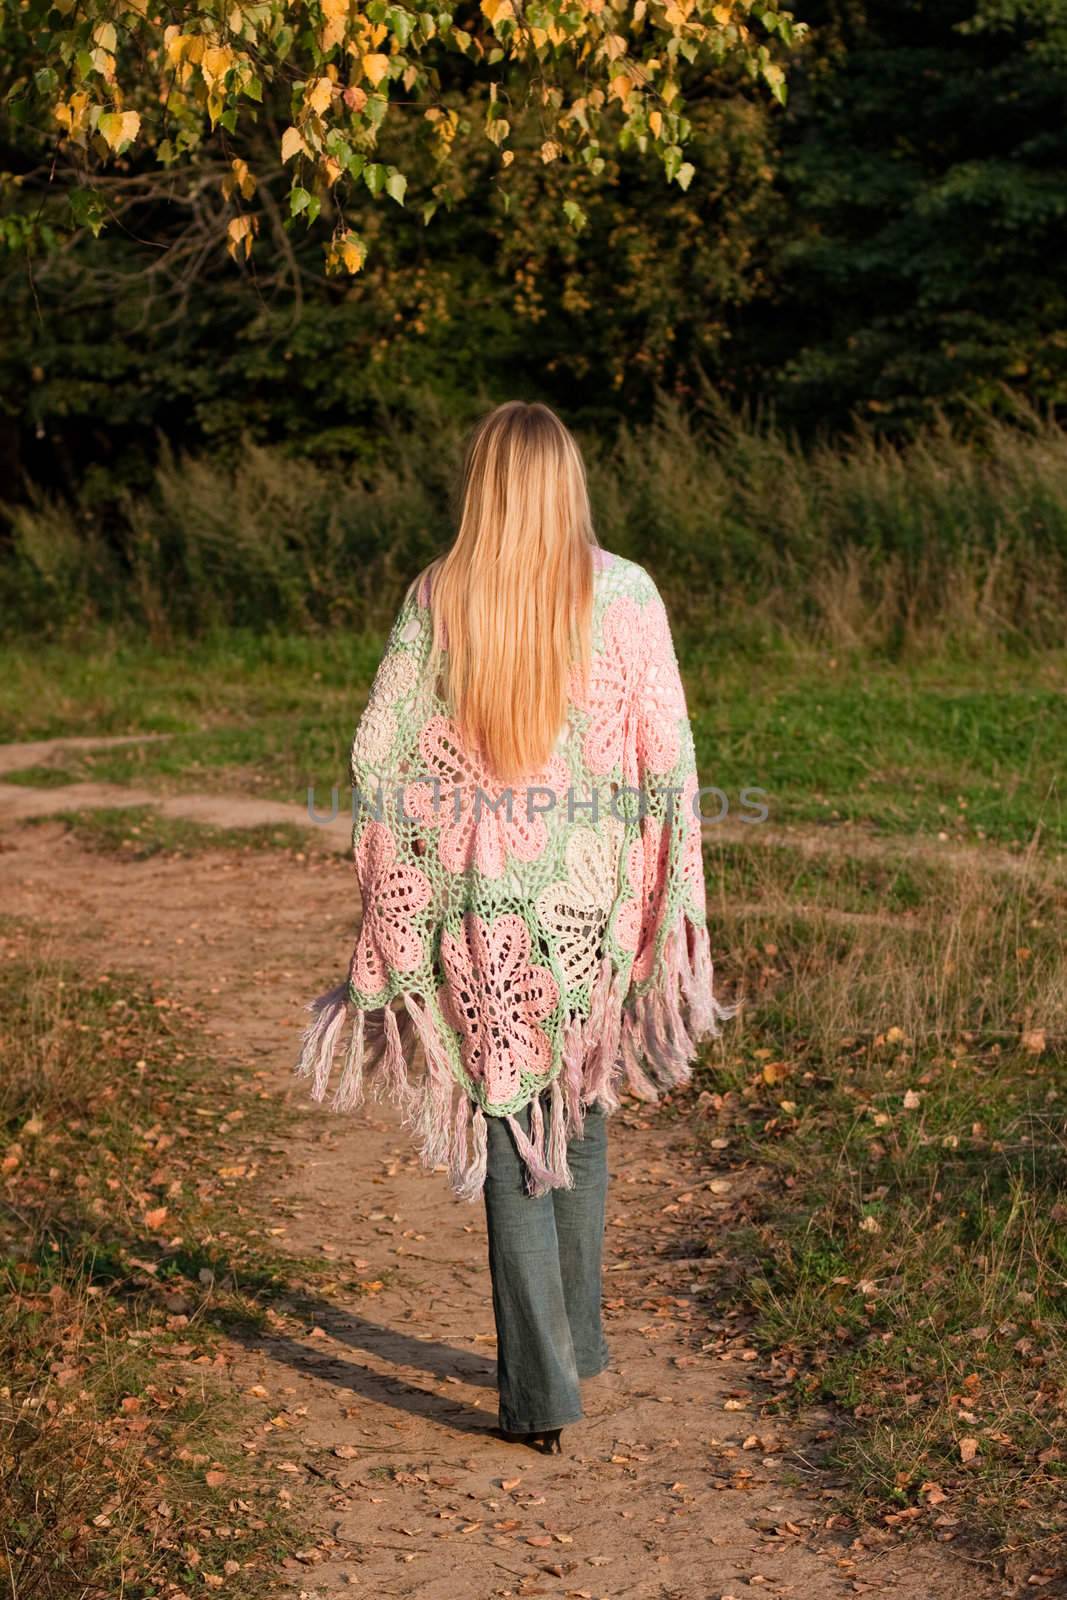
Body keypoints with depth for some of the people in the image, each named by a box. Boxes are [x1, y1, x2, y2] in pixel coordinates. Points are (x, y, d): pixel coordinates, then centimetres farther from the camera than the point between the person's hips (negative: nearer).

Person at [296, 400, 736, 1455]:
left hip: (479, 895, -1)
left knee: (509, 1130, 6)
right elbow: (667, 757, -4)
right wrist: (671, 902, 5)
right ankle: (577, 1338, 32)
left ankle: (540, 1388, 5)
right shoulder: (625, 593, -5)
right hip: (591, 891, 1)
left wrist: (393, 919, 5)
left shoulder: (436, 599, -5)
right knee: (579, 1107, 21)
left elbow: (381, 756, -4)